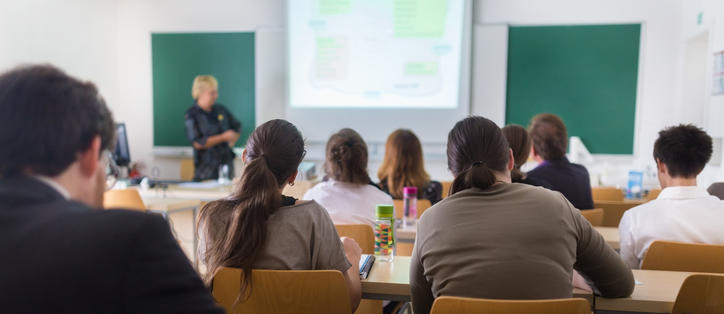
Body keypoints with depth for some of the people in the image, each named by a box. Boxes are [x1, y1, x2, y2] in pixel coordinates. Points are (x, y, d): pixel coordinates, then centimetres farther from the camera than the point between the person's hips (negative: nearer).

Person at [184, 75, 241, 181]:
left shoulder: (221, 110, 9)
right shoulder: (191, 115, -6)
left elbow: (237, 127, 22)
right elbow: (198, 143, -14)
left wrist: (232, 140, 2)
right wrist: (223, 137, -12)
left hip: (227, 164, 5)